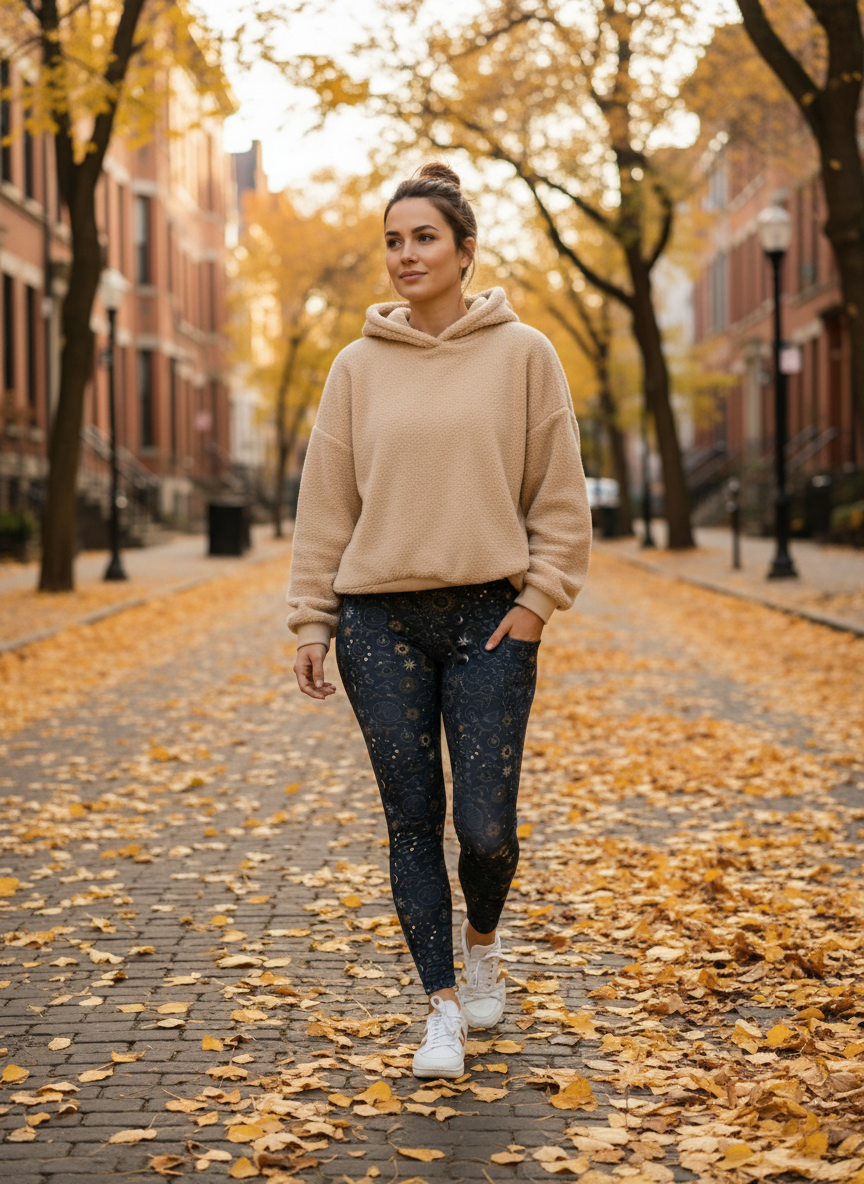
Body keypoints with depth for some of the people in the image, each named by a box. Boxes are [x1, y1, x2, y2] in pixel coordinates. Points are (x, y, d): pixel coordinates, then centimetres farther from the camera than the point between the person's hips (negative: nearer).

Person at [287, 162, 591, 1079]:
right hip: (380, 622, 2)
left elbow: (559, 492, 3)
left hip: (490, 620, -2)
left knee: (486, 826, -4)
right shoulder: (358, 366, 7)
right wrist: (311, 621, 3)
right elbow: (325, 501, 8)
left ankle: (483, 941, 28)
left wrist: (538, 598, -5)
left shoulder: (521, 353, 2)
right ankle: (443, 1004, 16)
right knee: (413, 823, 4)